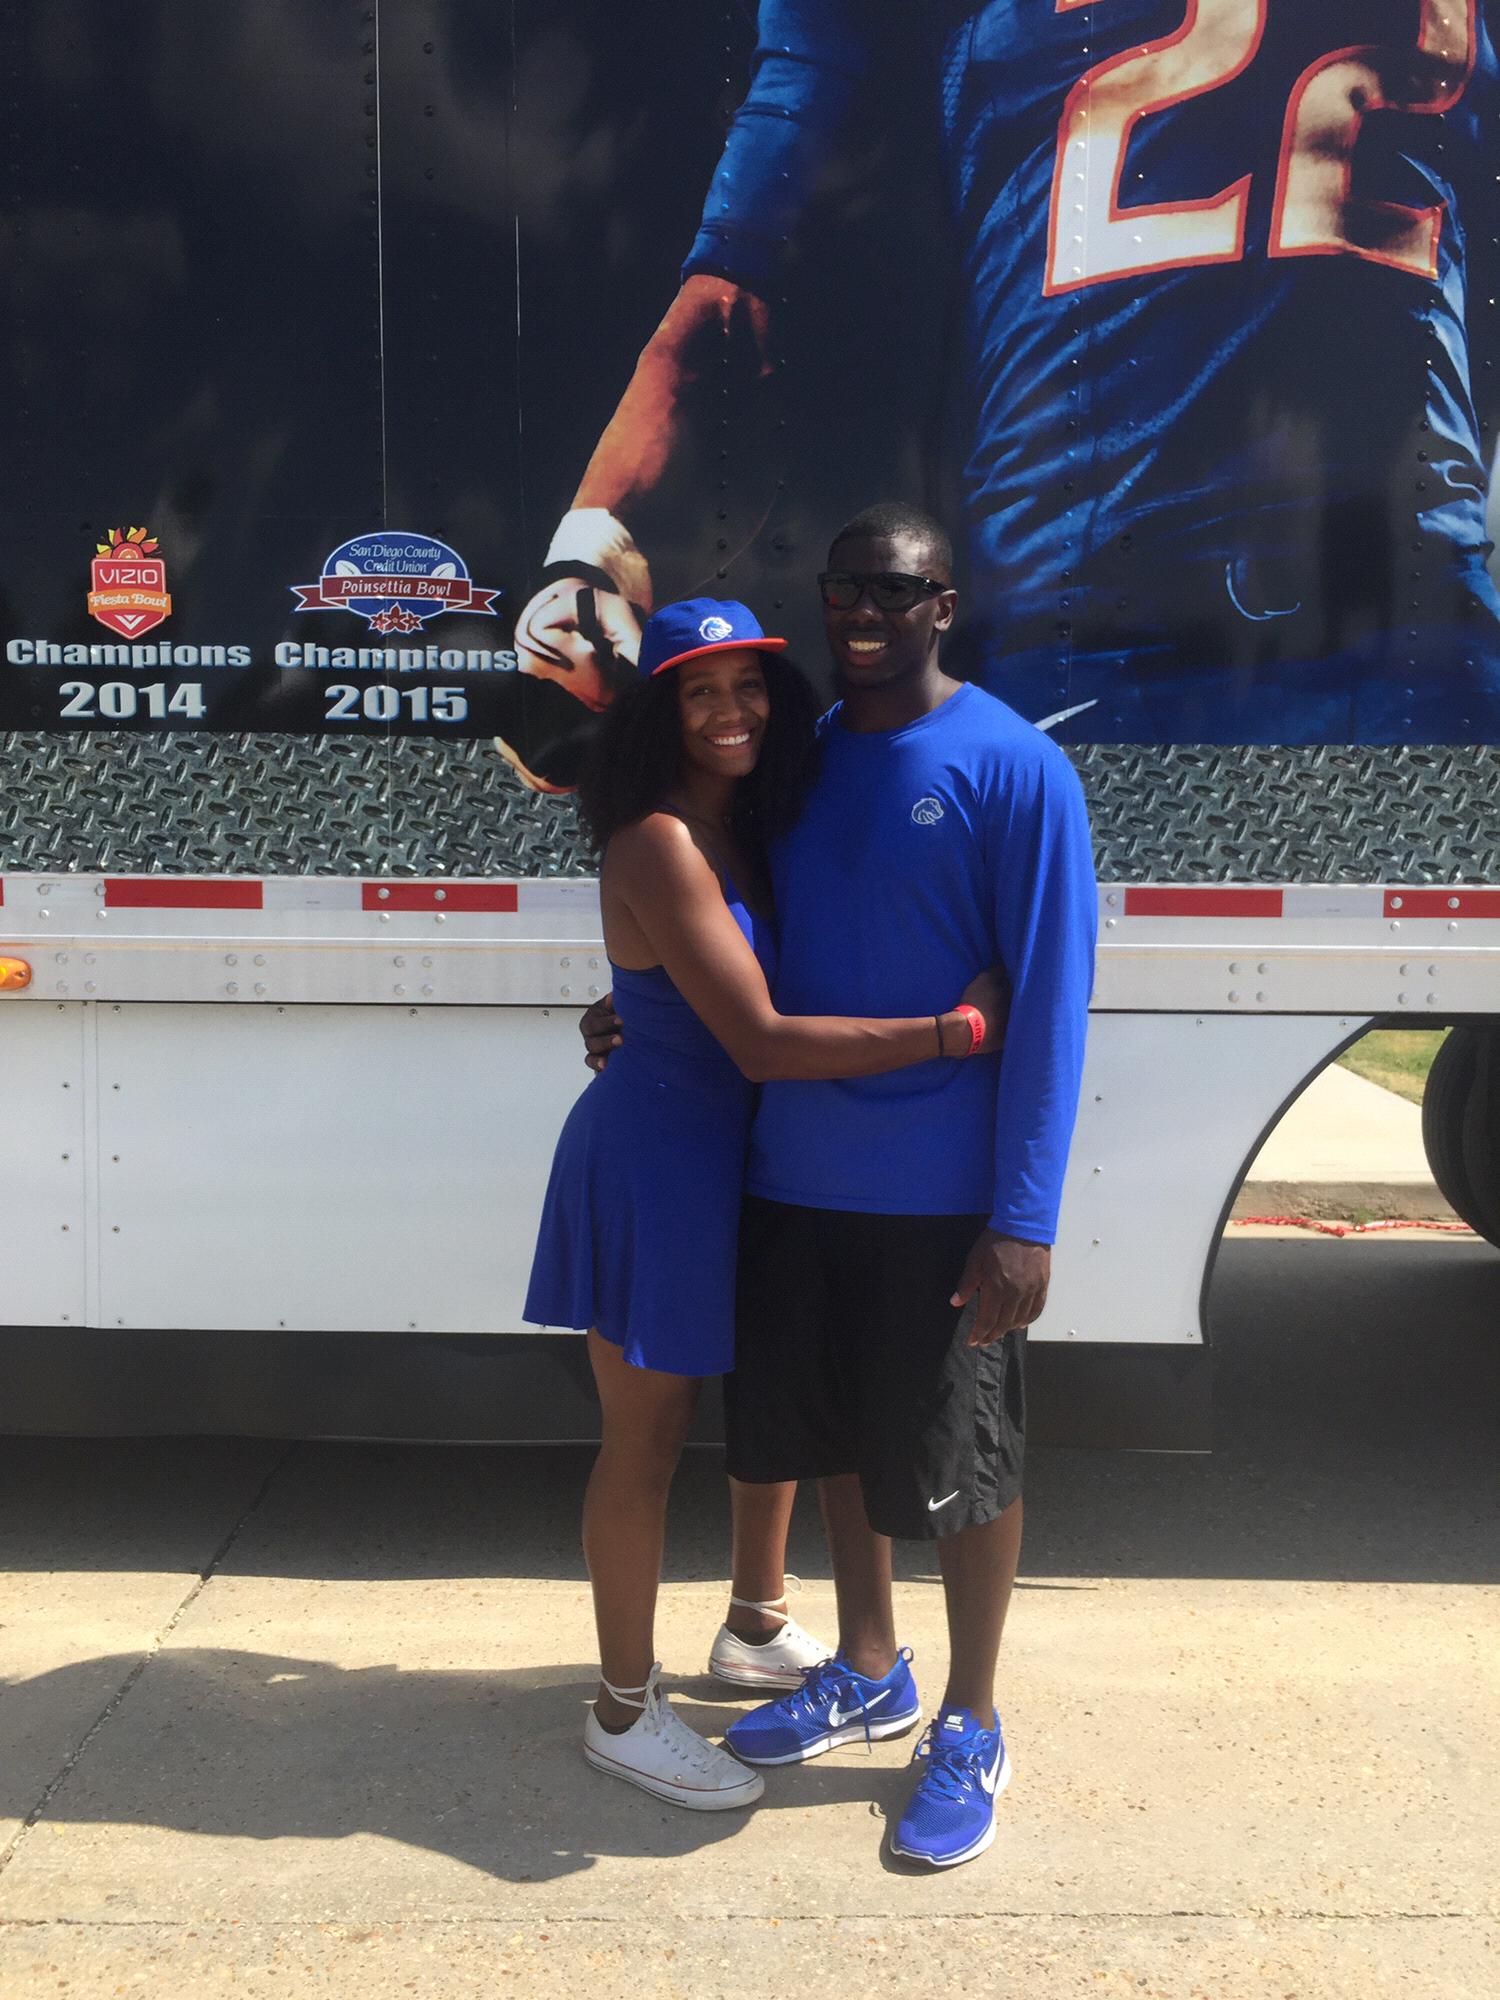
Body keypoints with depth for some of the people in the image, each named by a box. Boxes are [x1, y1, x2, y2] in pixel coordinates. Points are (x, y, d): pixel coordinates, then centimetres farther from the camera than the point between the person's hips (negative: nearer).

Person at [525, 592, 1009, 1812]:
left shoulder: (748, 830, 7)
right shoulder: (660, 843, -21)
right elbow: (761, 1040, -26)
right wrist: (956, 1030, -24)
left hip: (734, 1156, 9)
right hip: (652, 1158, -9)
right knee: (649, 1436, 3)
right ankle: (625, 1711, 21)